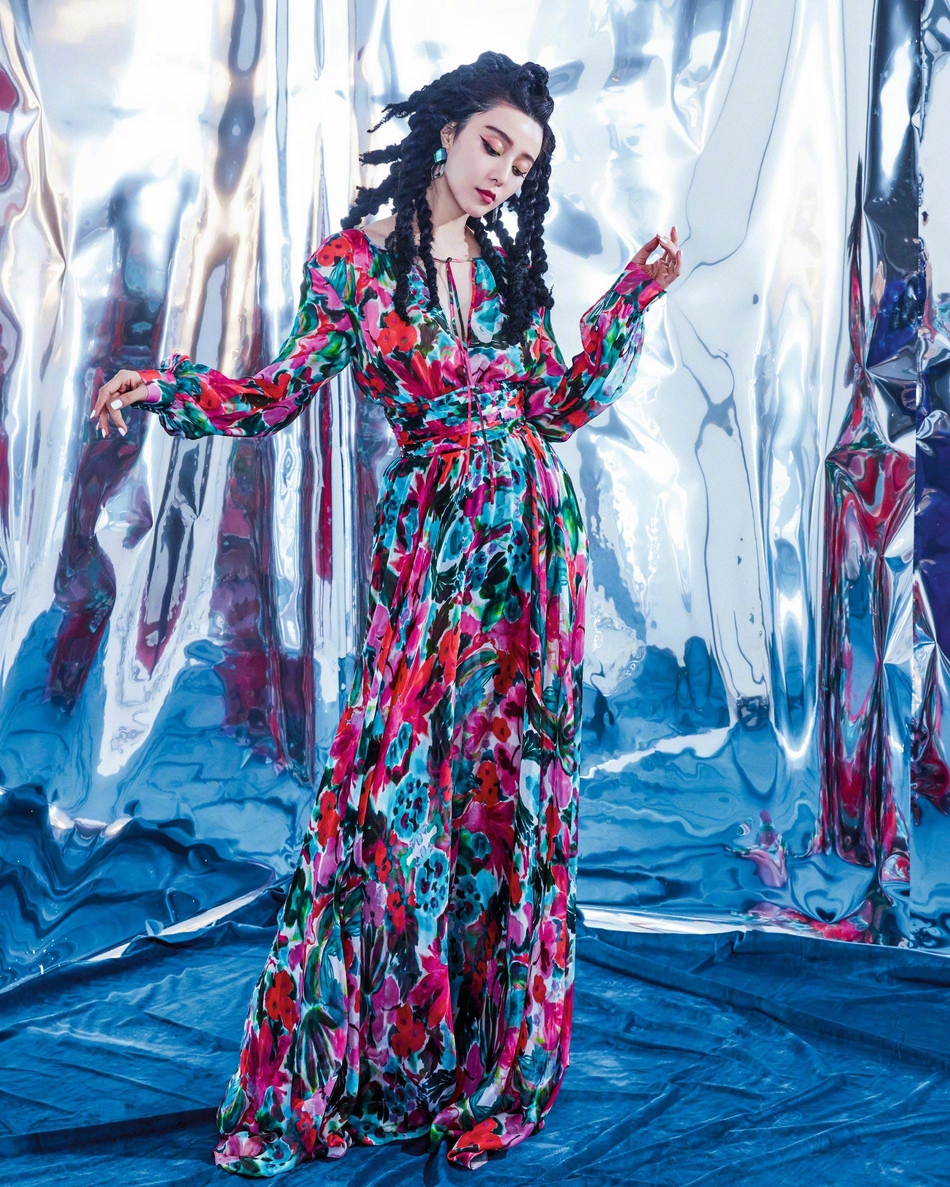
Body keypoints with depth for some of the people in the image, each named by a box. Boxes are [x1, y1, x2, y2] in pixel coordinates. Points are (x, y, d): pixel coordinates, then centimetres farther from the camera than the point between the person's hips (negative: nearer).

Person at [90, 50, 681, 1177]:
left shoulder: (508, 264, 12)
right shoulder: (355, 259, 2)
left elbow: (561, 407, 12)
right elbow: (279, 394, 1)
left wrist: (632, 300, 10)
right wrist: (168, 385, -14)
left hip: (531, 536, 3)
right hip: (428, 539, -3)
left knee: (507, 778, 4)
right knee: (397, 782, -5)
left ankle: (490, 1058, 18)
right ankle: (356, 1060, 11)